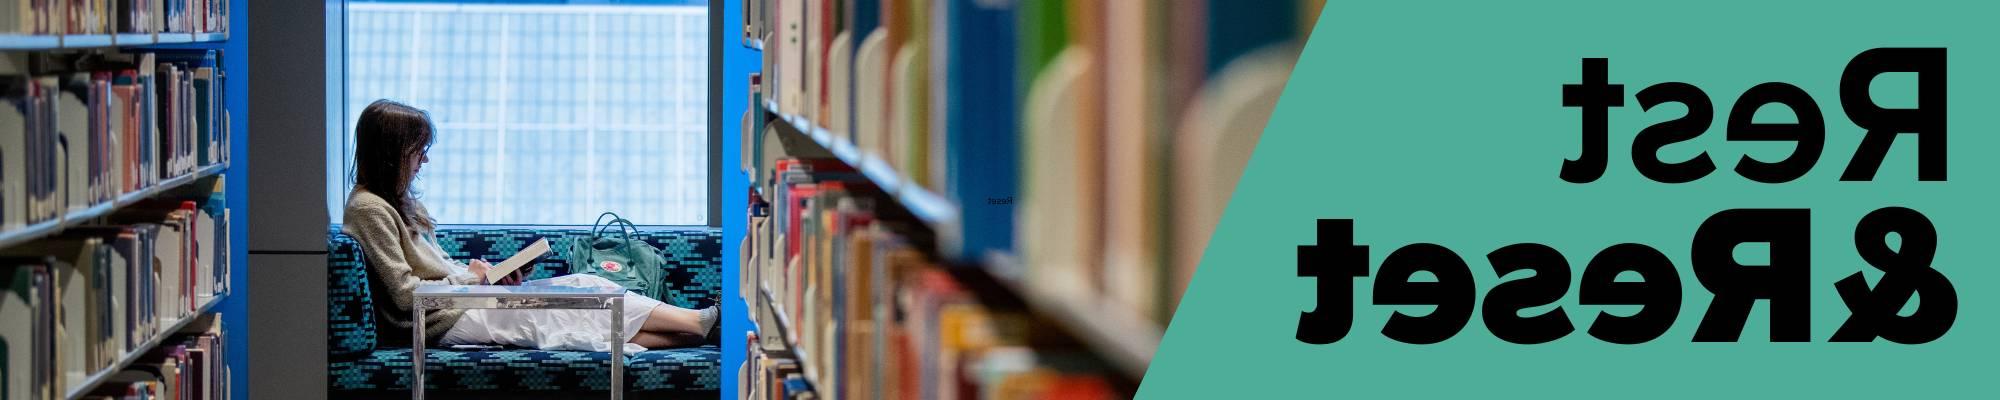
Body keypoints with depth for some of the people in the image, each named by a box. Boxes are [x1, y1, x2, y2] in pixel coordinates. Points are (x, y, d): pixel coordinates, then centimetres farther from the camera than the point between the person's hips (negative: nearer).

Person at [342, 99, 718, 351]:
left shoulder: (399, 200, 16)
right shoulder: (369, 209, -15)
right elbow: (405, 293, -20)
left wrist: (486, 272, 2)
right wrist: (470, 278, -8)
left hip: (461, 297, 9)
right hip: (442, 320, -9)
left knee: (581, 285, -4)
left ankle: (693, 327, -12)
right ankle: (696, 323, -9)